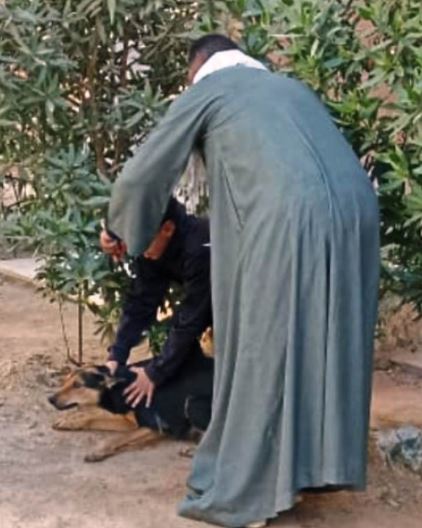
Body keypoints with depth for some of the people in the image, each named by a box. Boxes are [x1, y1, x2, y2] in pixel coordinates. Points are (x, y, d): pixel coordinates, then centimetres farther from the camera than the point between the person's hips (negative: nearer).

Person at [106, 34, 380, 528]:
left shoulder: (205, 91, 16)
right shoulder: (291, 87, 34)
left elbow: (142, 173, 17)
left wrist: (124, 231, 36)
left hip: (287, 223, -6)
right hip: (354, 213, 7)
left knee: (262, 352, 1)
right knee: (325, 343, 16)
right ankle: (316, 464, 25)